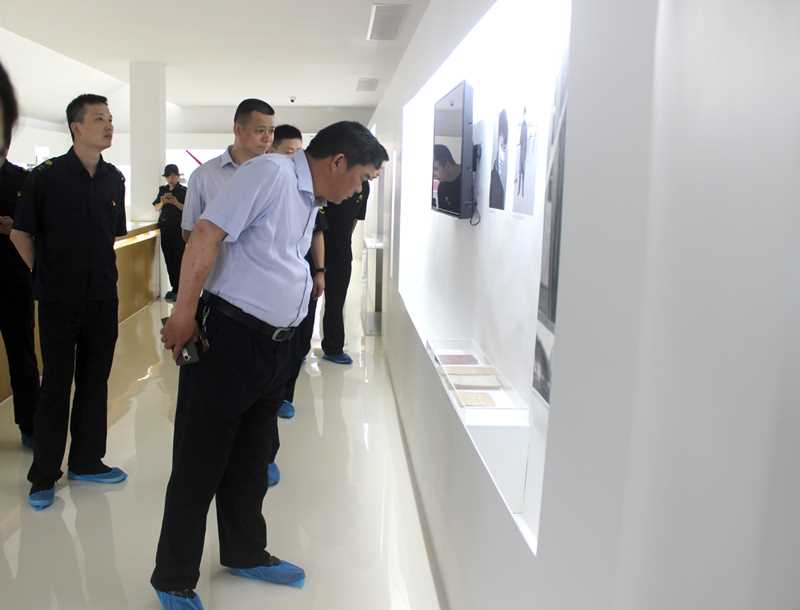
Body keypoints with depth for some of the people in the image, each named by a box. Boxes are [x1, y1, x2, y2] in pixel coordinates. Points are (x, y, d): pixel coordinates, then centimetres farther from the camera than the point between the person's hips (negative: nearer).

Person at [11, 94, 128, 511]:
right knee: (56, 386, 3)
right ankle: (43, 475, 15)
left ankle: (86, 461, 25)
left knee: (95, 382, 11)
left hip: (103, 299, 4)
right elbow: (20, 233, -2)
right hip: (59, 300, -4)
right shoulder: (46, 176, -9)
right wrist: (44, 275, 0)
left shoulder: (114, 179, 4)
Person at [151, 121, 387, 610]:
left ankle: (246, 553, 37)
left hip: (275, 345, 9)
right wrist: (184, 316, -19)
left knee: (253, 459, 20)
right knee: (200, 462, 4)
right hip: (229, 337, -9)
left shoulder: (312, 200, 14)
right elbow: (206, 234, -20)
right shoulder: (271, 172, -14)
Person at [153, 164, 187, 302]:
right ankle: (174, 287, 16)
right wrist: (163, 202, -10)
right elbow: (156, 207, 10)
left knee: (178, 259, -8)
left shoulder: (184, 191, -2)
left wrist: (176, 203, -20)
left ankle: (178, 289, -3)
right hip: (165, 228, 5)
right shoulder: (163, 190, 12)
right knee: (169, 259, 7)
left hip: (179, 229, -5)